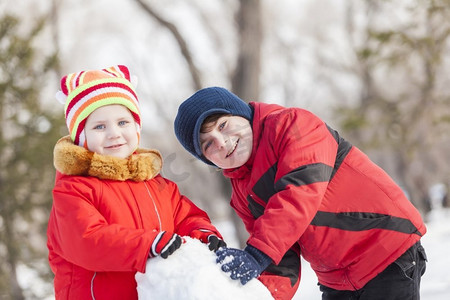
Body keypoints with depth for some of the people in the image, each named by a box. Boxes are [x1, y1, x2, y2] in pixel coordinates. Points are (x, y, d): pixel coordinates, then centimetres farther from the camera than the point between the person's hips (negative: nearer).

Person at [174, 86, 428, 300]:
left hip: (390, 254, -7)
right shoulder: (242, 193, 7)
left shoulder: (291, 123, -13)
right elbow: (284, 264, 2)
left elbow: (301, 190, -30)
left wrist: (257, 254, -38)